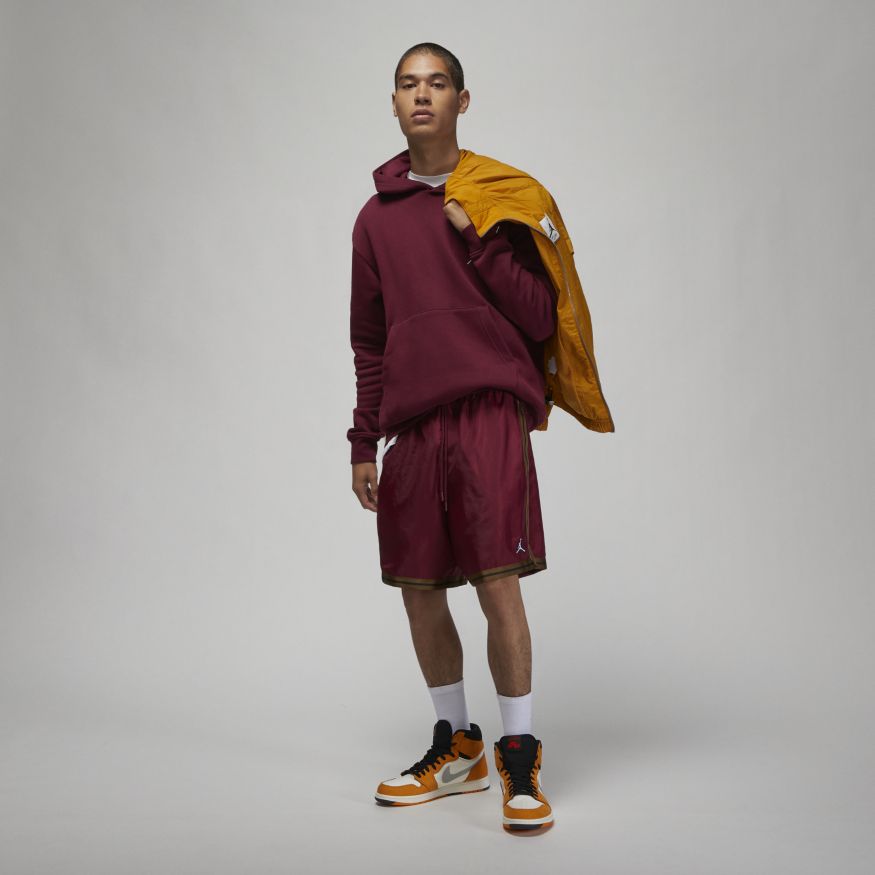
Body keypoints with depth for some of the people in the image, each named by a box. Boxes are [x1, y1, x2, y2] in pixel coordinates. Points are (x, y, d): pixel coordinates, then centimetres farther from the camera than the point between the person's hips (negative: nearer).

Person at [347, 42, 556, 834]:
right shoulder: (376, 217, 15)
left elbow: (540, 318, -3)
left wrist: (479, 240, -11)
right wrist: (364, 444, 14)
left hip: (490, 412, -4)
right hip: (411, 425, 4)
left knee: (499, 586, -8)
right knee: (420, 594, 8)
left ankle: (520, 757, 8)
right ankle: (456, 747, 27)